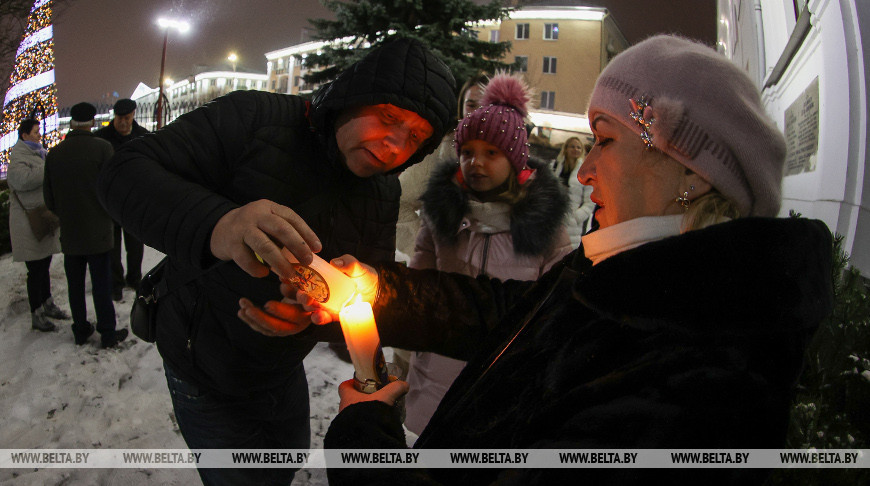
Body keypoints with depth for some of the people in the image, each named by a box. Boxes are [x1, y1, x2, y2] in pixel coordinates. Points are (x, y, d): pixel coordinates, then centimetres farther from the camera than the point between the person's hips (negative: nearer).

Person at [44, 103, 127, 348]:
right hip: (97, 232, -4)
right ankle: (108, 334, 11)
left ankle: (81, 330, 25)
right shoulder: (102, 148, -13)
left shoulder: (54, 153, 1)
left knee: (75, 284, 14)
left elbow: (49, 198, 6)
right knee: (101, 284, 4)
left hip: (69, 233, 4)